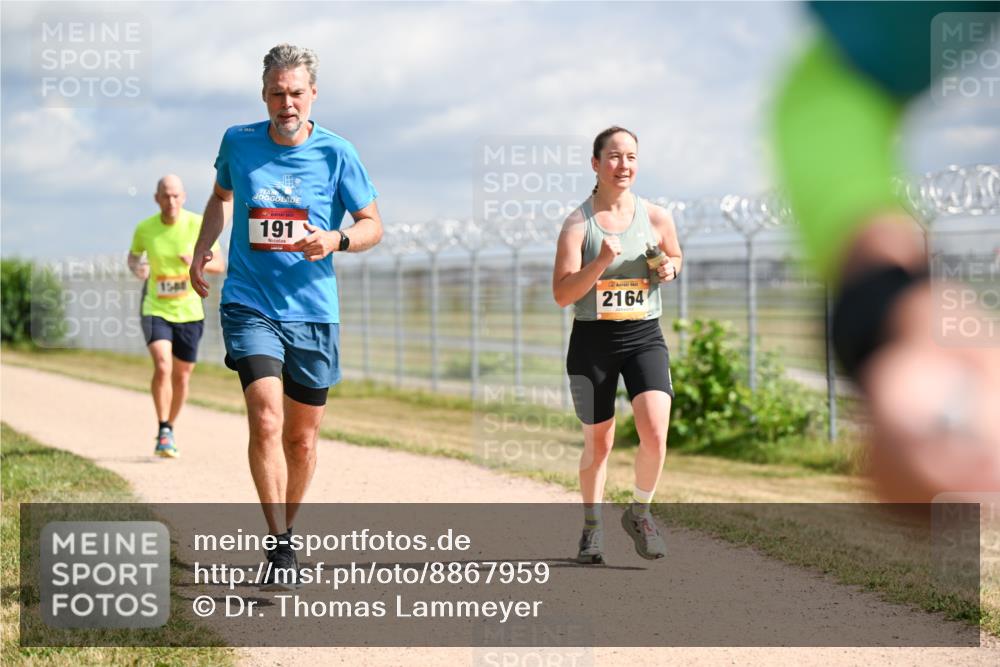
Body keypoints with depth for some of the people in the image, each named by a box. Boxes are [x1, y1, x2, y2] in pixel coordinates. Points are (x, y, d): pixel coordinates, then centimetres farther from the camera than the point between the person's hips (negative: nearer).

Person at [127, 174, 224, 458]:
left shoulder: (198, 225, -8)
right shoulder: (144, 228, -5)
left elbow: (220, 265, -3)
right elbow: (133, 255, 15)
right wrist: (136, 267, -9)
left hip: (189, 311, 1)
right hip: (156, 310, -1)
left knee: (182, 377, 9)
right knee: (162, 366, -22)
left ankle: (169, 431, 31)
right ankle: (163, 431, -10)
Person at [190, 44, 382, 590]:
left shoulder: (335, 154, -4)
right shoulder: (238, 142, 2)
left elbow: (373, 225, 2)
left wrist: (336, 240, -17)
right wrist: (201, 251, 13)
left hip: (313, 311, 1)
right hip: (249, 304, -1)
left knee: (302, 436, 10)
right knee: (266, 420, -20)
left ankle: (287, 530, 31)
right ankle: (279, 546, -16)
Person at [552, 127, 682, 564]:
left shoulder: (656, 218, 1)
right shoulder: (578, 224, -6)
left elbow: (675, 257, 22)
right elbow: (562, 295, -12)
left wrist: (669, 269, -1)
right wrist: (601, 262, -26)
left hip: (644, 336, 1)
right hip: (593, 340, -1)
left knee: (655, 432, -16)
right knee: (598, 443, 8)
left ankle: (639, 512, 9)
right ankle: (592, 527, 29)